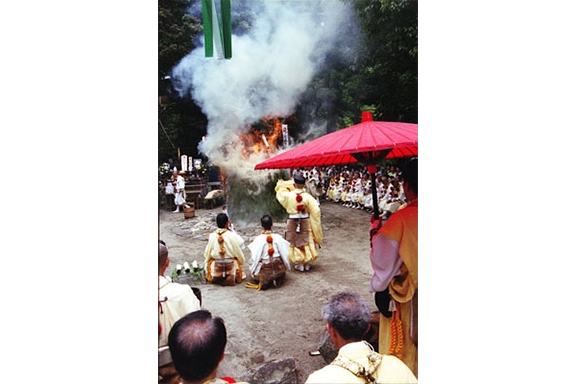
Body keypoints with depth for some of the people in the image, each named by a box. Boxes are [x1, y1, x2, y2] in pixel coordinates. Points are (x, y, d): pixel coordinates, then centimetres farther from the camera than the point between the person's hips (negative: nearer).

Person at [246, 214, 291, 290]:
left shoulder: (258, 239, -12)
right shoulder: (278, 238, -8)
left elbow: (254, 258, -11)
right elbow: (285, 255, -3)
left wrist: (253, 272, 7)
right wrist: (286, 267, 16)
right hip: (278, 270, 1)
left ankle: (263, 281, 8)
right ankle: (278, 280, 10)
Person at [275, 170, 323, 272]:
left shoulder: (288, 195, -14)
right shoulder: (308, 197, -15)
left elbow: (279, 191, 8)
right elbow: (315, 211, -12)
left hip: (292, 222, 0)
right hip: (305, 221, 1)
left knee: (295, 242, 13)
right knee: (306, 241, 16)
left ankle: (299, 264, 18)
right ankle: (307, 263, 25)